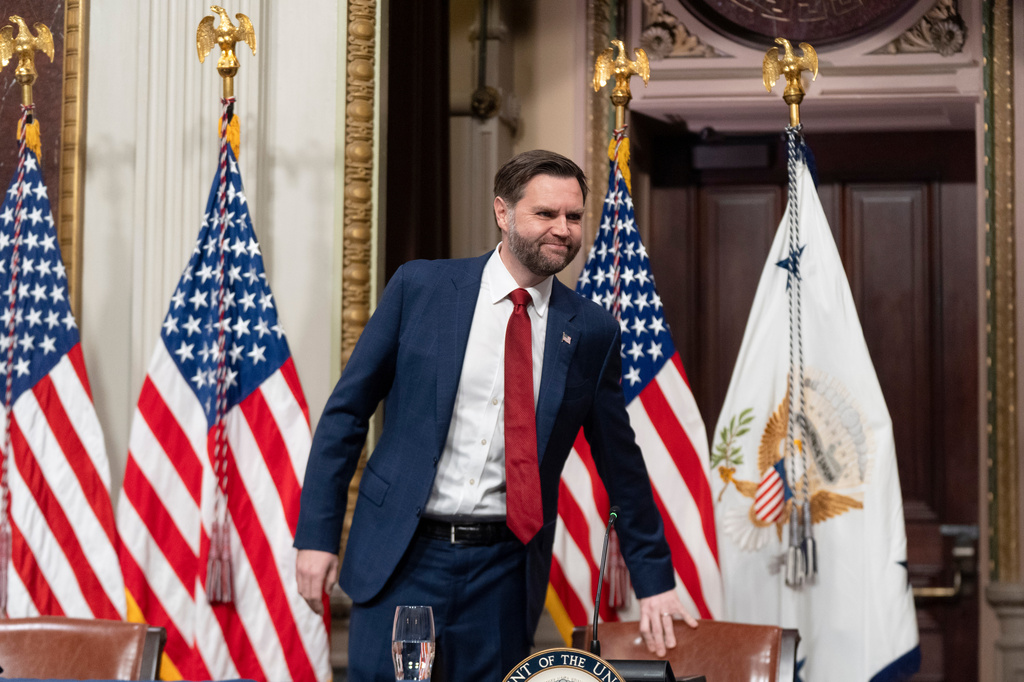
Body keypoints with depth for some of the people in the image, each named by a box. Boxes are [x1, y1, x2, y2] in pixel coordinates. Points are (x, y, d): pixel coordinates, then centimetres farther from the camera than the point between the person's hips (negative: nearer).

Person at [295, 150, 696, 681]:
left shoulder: (591, 331, 4)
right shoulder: (419, 287, 0)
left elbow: (620, 464, 12)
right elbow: (346, 411, 3)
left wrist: (654, 582, 13)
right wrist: (317, 534, -2)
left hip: (504, 573, 1)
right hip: (403, 557, -1)